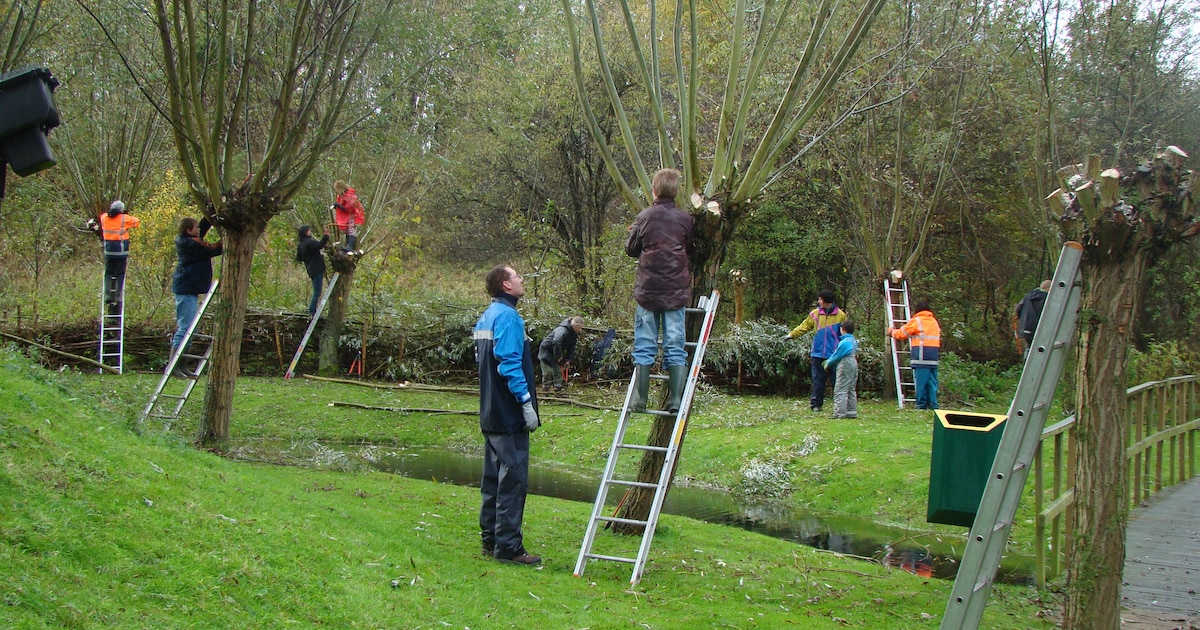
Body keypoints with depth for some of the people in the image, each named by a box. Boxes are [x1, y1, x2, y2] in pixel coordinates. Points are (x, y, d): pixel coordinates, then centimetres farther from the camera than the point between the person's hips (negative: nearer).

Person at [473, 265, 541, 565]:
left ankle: (491, 540, 19)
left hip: (492, 414, 10)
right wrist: (526, 402, -20)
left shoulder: (486, 317, 15)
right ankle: (508, 546, -5)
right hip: (510, 415, -10)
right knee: (513, 479, -7)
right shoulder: (507, 316, -14)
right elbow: (509, 362, -22)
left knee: (494, 478, 13)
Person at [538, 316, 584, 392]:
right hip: (546, 351, -8)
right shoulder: (562, 330, -32)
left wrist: (569, 359, -6)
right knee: (548, 370, -8)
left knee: (558, 370, 4)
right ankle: (546, 386, 1)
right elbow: (556, 343, -44)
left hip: (557, 352, 8)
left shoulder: (574, 334, -2)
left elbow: (572, 347, 4)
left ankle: (558, 386, 7)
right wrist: (559, 357, -36)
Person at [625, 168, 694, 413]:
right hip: (676, 291, 1)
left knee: (644, 348, 5)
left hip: (647, 289, 0)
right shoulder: (685, 219, 0)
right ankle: (675, 400, 0)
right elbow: (692, 251, 11)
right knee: (675, 347, 4)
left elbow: (631, 249, 7)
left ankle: (639, 400, 5)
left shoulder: (645, 217, -3)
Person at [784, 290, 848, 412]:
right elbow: (804, 326, 10)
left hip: (834, 355, -2)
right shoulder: (814, 314, 7)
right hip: (818, 354, 2)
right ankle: (816, 404, 10)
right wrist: (792, 334, -1)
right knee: (817, 380, 4)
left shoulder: (840, 315, 1)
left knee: (836, 380, 0)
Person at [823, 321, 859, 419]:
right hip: (854, 366, 10)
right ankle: (852, 412, 17)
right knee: (851, 390, 14)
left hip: (845, 367, -10)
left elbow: (836, 356, -12)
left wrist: (827, 364, 6)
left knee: (840, 391, -6)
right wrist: (829, 361, 20)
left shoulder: (844, 342, -18)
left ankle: (840, 413, -8)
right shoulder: (854, 341, 11)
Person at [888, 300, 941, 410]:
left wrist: (891, 331, 25)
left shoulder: (916, 321, -1)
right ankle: (933, 404, 4)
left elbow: (901, 333, 5)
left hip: (921, 357, -6)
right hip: (933, 358, 6)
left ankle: (921, 405, -4)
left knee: (921, 381, -4)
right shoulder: (934, 322, 20)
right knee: (932, 381, 6)